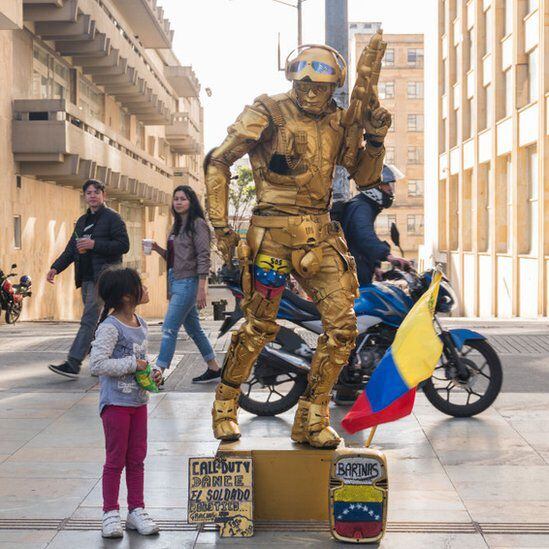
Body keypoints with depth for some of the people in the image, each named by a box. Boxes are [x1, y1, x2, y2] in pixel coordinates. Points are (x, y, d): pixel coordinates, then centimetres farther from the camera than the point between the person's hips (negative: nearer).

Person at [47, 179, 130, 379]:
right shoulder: (82, 221, 21)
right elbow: (71, 249, 20)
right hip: (86, 278, 8)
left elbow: (123, 245, -10)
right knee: (95, 322, 10)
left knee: (89, 320, -14)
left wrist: (94, 245, -16)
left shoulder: (112, 218, -2)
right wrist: (56, 267, 5)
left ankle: (72, 364, -21)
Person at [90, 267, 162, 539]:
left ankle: (136, 510, 23)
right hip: (116, 402, -7)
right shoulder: (109, 328, -18)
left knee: (136, 459, 13)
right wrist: (132, 364, -21)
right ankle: (111, 513, 14)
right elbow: (97, 364, -25)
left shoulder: (140, 324, 8)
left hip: (138, 401, 7)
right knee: (116, 460, 2)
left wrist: (152, 373, 3)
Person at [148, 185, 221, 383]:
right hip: (175, 283, 9)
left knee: (169, 329, -12)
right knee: (193, 329, 15)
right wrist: (157, 249, 1)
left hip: (188, 283, -9)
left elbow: (203, 258, -15)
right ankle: (214, 368, 24)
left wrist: (201, 290, -20)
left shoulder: (197, 224, -9)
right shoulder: (177, 226, 16)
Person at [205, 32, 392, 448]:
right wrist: (221, 225, -5)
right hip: (273, 233, -4)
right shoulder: (268, 113, -2)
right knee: (259, 328, 2)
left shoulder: (340, 122, 12)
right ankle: (225, 407, 24)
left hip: (320, 237, 5)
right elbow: (218, 163, -1)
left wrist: (375, 137, -1)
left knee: (343, 324, -5)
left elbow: (366, 177, 17)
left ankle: (311, 418, 7)